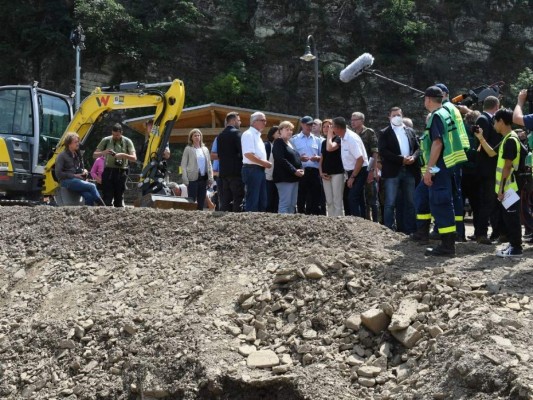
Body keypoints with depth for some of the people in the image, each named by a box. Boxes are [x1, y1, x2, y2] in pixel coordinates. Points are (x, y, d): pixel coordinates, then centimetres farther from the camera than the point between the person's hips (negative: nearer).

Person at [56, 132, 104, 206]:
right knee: (92, 186, -25)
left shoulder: (77, 155, 20)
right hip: (67, 181, -6)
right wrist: (74, 175, -12)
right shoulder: (62, 156, -1)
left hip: (77, 180, 6)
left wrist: (84, 171, 7)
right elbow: (58, 173, -8)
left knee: (89, 196, -27)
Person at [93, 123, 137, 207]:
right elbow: (94, 155, 7)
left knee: (119, 198, 6)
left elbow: (134, 158, -2)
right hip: (108, 171, 0)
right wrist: (104, 152, -13)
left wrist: (123, 155, -19)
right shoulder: (106, 140, 5)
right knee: (107, 198, -5)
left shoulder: (127, 142, 4)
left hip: (121, 172, 0)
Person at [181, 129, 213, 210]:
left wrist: (210, 177, 5)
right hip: (193, 178, -4)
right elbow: (183, 165, -2)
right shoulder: (188, 149, 2)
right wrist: (185, 179, -11)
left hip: (203, 178, 4)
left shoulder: (205, 149, 14)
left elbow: (209, 164, 16)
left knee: (202, 201, 7)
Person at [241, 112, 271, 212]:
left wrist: (266, 163, 10)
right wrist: (264, 163, -14)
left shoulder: (257, 135, 21)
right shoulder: (248, 134, -9)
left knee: (262, 201, 10)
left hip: (260, 170, 10)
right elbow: (248, 154, -20)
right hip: (252, 169, -10)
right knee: (252, 201, -8)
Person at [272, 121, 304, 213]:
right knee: (285, 204, -11)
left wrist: (300, 170, 5)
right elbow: (281, 160, -17)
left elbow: (296, 158, 25)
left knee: (292, 205, 7)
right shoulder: (278, 142, -5)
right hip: (284, 178, -9)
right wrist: (294, 171, -18)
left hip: (294, 178, 9)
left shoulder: (290, 143, 21)